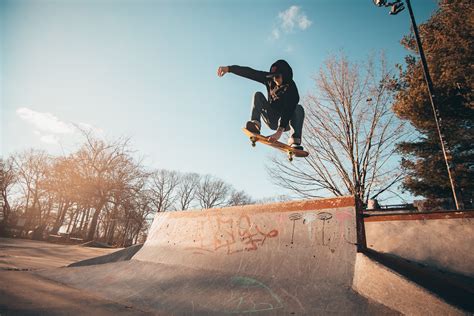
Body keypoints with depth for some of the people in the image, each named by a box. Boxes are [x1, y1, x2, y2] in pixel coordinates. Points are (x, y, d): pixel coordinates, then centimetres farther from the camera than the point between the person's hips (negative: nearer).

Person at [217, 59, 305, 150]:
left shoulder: (292, 88, -24)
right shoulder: (270, 79, -10)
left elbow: (288, 111, -37)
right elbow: (250, 73, -15)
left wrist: (280, 131, -50)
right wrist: (229, 68, -23)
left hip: (285, 122, -3)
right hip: (271, 120, 3)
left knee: (299, 109, -31)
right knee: (258, 95, -14)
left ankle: (295, 141, -43)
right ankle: (255, 123, -36)